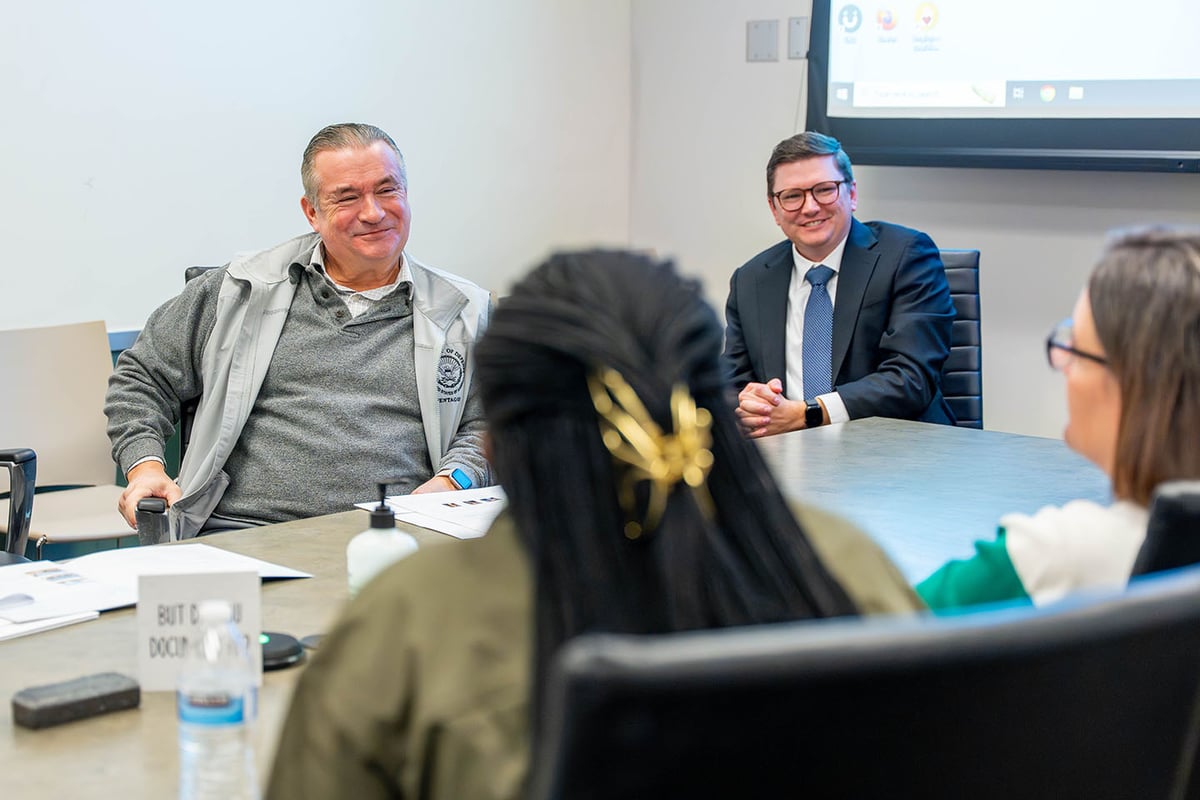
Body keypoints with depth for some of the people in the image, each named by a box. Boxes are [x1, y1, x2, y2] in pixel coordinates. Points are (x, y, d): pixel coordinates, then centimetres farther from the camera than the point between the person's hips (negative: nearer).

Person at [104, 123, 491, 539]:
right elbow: (143, 376, 21)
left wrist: (451, 480, -7)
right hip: (240, 535, -1)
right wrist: (145, 465, 5)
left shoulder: (464, 312, 13)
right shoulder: (242, 289, 14)